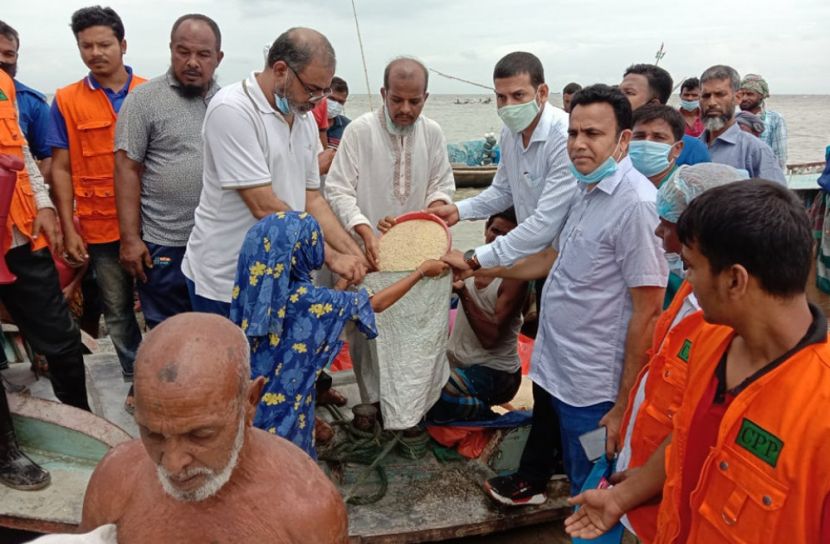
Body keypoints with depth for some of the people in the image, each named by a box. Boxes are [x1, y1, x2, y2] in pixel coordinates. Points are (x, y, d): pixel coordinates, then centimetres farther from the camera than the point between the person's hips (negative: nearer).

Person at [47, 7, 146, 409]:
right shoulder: (66, 101, 1)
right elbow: (61, 169, 2)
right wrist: (69, 230, -3)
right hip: (101, 227, 0)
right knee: (118, 311, 11)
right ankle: (136, 379, 27)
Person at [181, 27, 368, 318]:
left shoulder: (305, 120, 6)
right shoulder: (231, 109, -18)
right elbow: (265, 207, -23)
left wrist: (355, 254, -2)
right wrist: (331, 257, -18)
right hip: (225, 280, -7)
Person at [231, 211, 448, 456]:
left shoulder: (255, 289, -6)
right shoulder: (308, 300, -23)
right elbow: (377, 303, -9)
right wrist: (422, 270, 4)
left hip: (250, 400, 6)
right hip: (282, 407, -6)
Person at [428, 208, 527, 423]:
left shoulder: (514, 279, -17)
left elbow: (491, 339, -24)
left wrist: (463, 293, -31)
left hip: (494, 371, -7)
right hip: (457, 360, 7)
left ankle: (486, 417, -1)